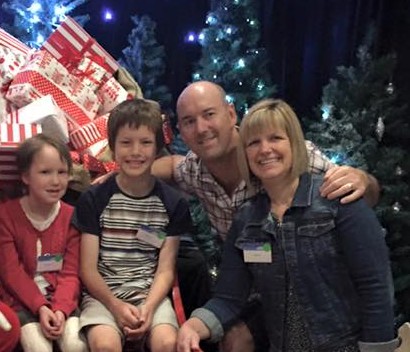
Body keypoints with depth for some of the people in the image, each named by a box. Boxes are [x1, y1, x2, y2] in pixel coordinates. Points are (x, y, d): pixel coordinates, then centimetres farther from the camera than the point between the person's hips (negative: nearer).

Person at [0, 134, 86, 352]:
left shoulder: (71, 217, 1)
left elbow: (70, 273, -2)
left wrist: (60, 309, -18)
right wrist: (40, 307, -18)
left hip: (61, 301, 2)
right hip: (22, 301, -1)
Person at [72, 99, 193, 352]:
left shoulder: (173, 202, 3)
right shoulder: (93, 199, 1)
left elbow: (166, 269, 1)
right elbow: (88, 268, -1)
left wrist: (148, 307, -16)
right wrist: (116, 306, -15)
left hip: (151, 293, 1)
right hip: (103, 293, -1)